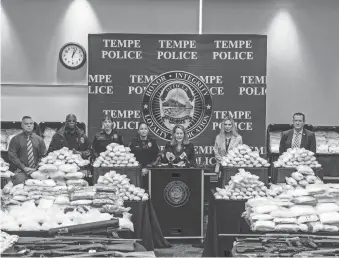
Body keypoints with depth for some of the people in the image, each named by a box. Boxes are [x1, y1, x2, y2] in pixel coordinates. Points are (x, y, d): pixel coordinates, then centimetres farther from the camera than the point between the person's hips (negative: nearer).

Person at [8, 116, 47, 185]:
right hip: (21, 171, -2)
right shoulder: (15, 139, 8)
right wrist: (24, 168, -7)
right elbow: (12, 156, 3)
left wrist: (35, 168, -3)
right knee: (19, 179, -34)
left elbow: (43, 156, 12)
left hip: (36, 171, 2)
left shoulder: (39, 139, 15)